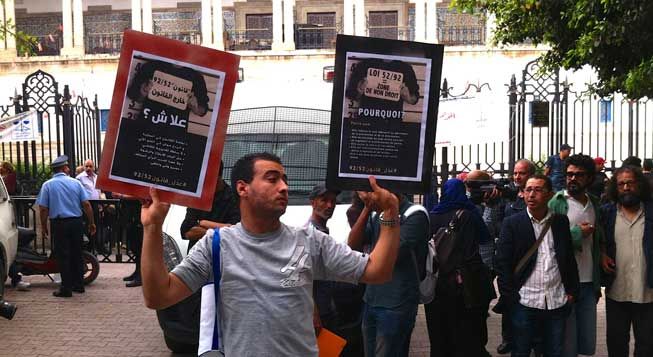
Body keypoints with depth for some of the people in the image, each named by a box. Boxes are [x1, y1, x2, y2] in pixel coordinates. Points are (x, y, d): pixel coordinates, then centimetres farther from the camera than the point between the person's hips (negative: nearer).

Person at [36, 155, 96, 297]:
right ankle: (78, 284, 20)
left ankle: (66, 288, 3)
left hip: (59, 224, -2)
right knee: (77, 254, 13)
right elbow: (86, 204, -2)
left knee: (63, 256, 2)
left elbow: (43, 208, -6)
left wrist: (44, 227, 4)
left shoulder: (47, 185, -1)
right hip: (76, 222, 2)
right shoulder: (75, 183, 2)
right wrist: (91, 223, 6)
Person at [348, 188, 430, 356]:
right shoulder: (376, 214, 9)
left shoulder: (415, 215, -13)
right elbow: (352, 245, 1)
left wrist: (386, 212, -14)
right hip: (370, 301, 7)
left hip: (396, 306, -6)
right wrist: (367, 209, -7)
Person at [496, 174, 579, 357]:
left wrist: (572, 291, 7)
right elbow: (503, 263, -5)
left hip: (557, 302, 3)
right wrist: (509, 298, -10)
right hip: (524, 302, -2)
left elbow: (569, 258, 12)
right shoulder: (512, 223, -2)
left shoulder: (561, 222, 7)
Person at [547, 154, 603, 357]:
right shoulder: (556, 203, -7)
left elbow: (597, 241, 19)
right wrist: (578, 233, -13)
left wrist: (598, 283, 15)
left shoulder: (595, 204, 11)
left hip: (589, 284, 5)